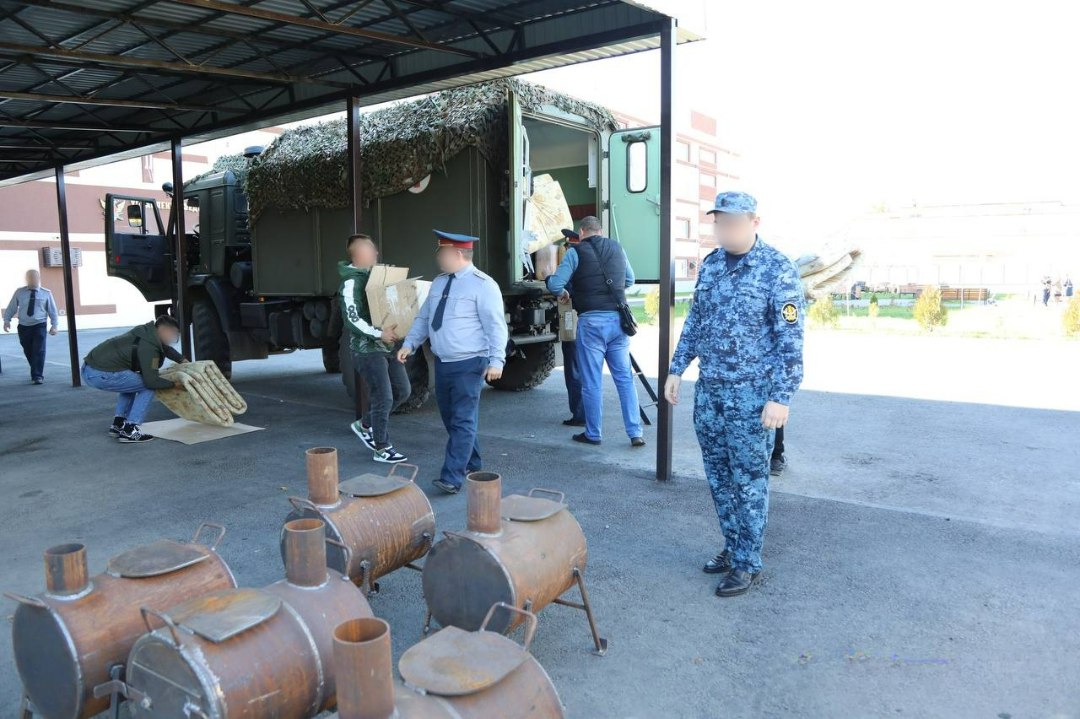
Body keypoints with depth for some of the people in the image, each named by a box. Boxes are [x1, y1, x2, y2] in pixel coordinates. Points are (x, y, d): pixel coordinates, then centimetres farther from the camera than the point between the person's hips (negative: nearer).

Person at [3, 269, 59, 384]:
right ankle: (36, 373, 27)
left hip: (39, 326, -2)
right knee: (28, 352, 11)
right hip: (23, 327, 3)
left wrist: (54, 325, -4)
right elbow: (11, 307, 7)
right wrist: (7, 320, -3)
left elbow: (52, 310, 2)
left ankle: (38, 376, -7)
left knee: (39, 351, -11)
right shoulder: (19, 292, 4)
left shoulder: (46, 293, 0)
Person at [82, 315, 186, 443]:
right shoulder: (149, 347, -15)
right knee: (147, 387, -2)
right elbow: (152, 381, -18)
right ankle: (129, 431, -4)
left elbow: (163, 346, 34)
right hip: (101, 374, -10)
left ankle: (118, 424, 25)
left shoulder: (147, 331, 12)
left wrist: (182, 360, 30)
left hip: (88, 368, 10)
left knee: (130, 383, 30)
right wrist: (174, 384, -3)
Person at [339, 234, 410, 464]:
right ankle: (382, 449, 10)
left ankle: (365, 424, 28)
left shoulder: (375, 276, 13)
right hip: (367, 349, -8)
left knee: (402, 390, 12)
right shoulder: (352, 282, -13)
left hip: (387, 346, 9)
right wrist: (378, 333, -25)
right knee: (384, 397, -5)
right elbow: (352, 319, -20)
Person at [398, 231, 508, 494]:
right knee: (450, 419, 15)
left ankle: (452, 478, -8)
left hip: (469, 365, -8)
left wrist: (496, 360, -23)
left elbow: (496, 325, -15)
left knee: (463, 421, -8)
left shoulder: (482, 285, -10)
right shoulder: (438, 282, 13)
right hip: (442, 363, 8)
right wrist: (409, 344, 9)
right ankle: (472, 464, 31)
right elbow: (423, 317, 19)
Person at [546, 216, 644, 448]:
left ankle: (593, 434, 14)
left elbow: (554, 284, -5)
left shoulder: (576, 251, -2)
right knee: (625, 378, 9)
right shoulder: (617, 248, 12)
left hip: (592, 321, -4)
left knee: (592, 382, 5)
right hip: (618, 318, 4)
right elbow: (630, 280, 22)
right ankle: (635, 433, 9)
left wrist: (563, 293, 15)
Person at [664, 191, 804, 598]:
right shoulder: (710, 264, 8)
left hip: (751, 395, -6)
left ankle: (747, 564, 18)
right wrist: (677, 369, 13)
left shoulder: (778, 269, -10)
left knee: (749, 480, 4)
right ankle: (733, 548, 31)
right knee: (719, 476, 14)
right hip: (708, 390, 6)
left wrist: (781, 397, -18)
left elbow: (790, 339, -13)